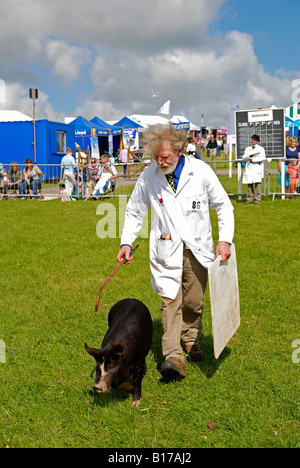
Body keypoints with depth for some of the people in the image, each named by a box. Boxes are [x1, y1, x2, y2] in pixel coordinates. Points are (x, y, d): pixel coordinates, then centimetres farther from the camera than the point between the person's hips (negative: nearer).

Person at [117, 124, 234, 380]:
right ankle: (173, 357, -11)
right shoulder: (148, 176, -5)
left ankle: (191, 340, 35)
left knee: (193, 302, 9)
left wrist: (225, 239, -8)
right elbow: (135, 211, 10)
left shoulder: (201, 171, -8)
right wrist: (126, 243, 1)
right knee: (170, 300, -10)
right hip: (166, 250, 0)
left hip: (197, 248, 0)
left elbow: (224, 206, 2)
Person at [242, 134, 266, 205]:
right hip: (249, 168, 3)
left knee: (257, 183, -10)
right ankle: (249, 199, 4)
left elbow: (263, 158, -5)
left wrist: (253, 159, -10)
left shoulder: (261, 149, 9)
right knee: (249, 184, -1)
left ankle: (257, 199, -6)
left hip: (257, 167, -3)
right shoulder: (248, 149, 19)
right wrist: (249, 156, -10)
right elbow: (243, 157, 9)